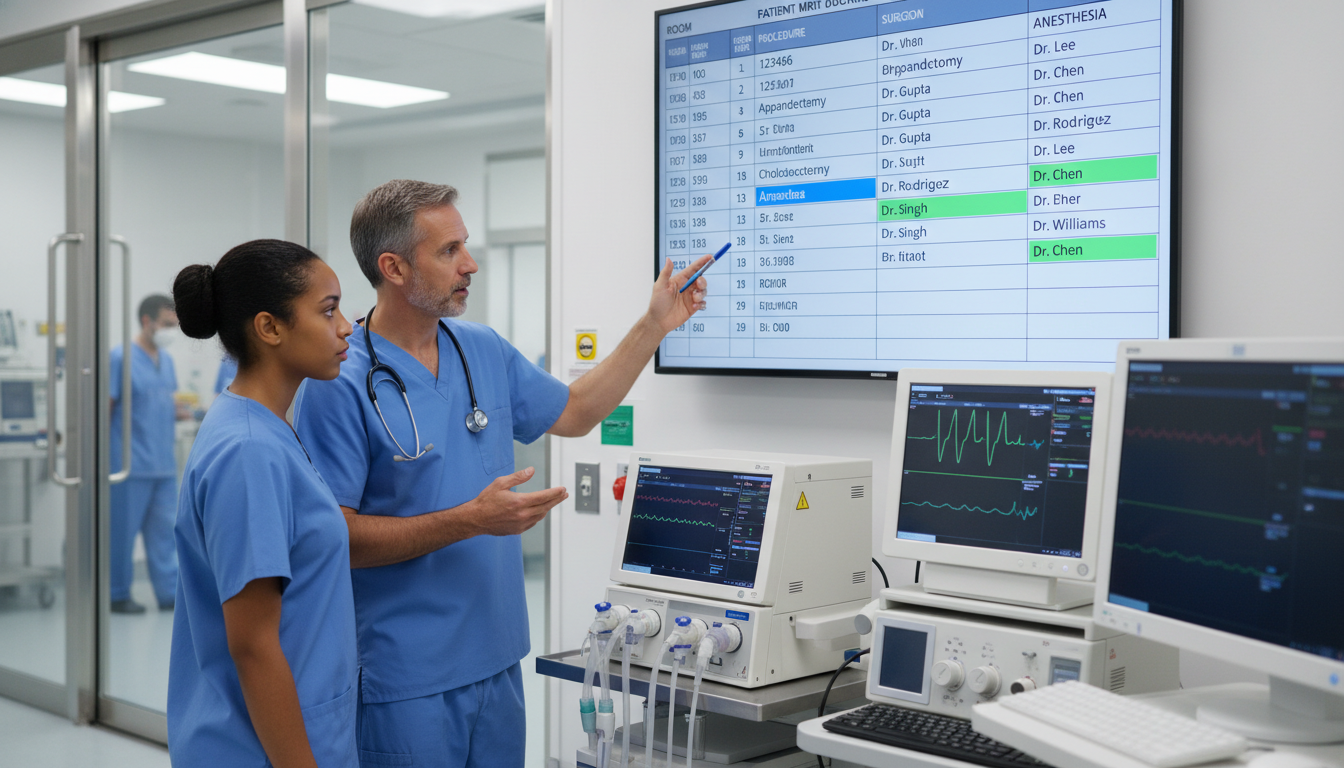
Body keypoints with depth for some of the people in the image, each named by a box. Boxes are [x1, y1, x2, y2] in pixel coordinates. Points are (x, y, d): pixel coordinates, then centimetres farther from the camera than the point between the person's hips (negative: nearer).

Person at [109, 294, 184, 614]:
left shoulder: (166, 359, 14)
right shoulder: (121, 358, -8)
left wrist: (181, 413, 1)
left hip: (164, 464, 7)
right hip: (132, 464, -7)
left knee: (165, 529, 8)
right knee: (123, 530, 3)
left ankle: (170, 592, 13)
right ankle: (118, 595, 13)